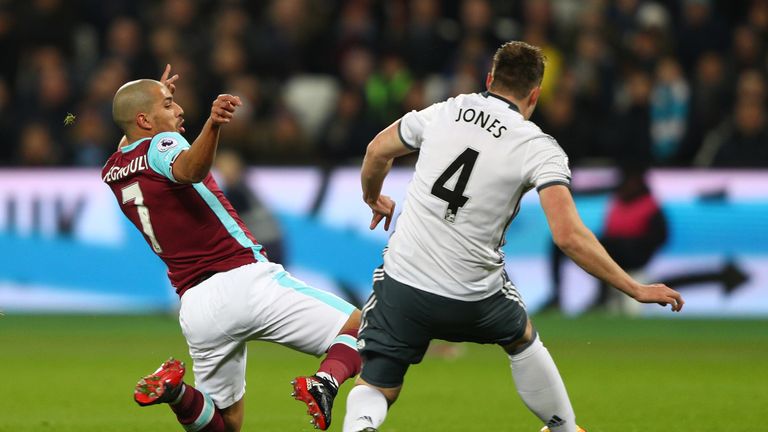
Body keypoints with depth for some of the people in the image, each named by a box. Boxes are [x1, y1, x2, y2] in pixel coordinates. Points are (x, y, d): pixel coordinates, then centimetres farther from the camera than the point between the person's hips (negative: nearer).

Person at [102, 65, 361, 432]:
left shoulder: (112, 173, 15)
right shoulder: (161, 144, -6)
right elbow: (188, 169, -33)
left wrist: (158, 96, 51)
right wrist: (213, 125, -50)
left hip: (194, 305, 7)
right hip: (244, 281, -6)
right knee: (358, 327, 5)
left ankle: (174, 390, -12)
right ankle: (324, 384, -25)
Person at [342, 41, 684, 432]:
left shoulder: (446, 112, 1)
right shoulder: (540, 150, -9)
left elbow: (377, 151, 15)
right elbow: (569, 236, -19)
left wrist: (373, 198, 37)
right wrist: (636, 290, -12)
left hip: (402, 281, 1)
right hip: (473, 297, -1)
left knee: (374, 392, 11)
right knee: (523, 340, 32)